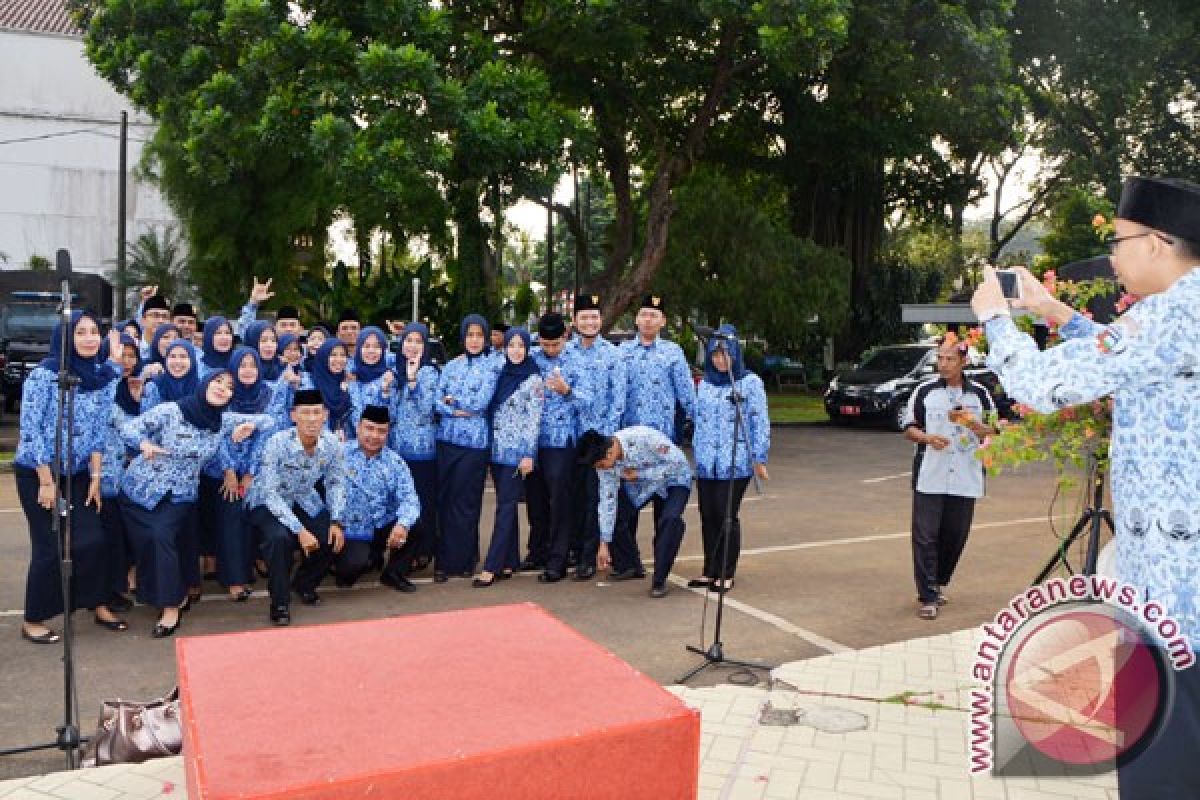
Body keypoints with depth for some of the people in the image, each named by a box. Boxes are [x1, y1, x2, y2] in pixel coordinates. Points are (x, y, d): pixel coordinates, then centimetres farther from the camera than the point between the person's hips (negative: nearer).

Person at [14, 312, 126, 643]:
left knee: (93, 540, 1)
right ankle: (32, 621, 15)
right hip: (36, 472, -4)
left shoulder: (105, 376, -1)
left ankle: (99, 607, 18)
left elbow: (99, 430, 3)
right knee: (50, 547, -2)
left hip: (78, 474, 5)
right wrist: (46, 481, -15)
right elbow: (30, 428, -16)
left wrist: (96, 477, 0)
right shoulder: (44, 373, -16)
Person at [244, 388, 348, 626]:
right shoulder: (278, 443, -28)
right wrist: (299, 530, -32)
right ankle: (280, 602, -11)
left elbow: (335, 483, -1)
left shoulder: (332, 443, -16)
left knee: (334, 539, -15)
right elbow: (270, 493, -26)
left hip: (305, 502, 4)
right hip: (268, 503, -4)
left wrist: (336, 522, -14)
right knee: (280, 537, -33)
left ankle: (304, 584, 16)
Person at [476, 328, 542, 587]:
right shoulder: (501, 374, 11)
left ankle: (492, 567, -4)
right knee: (507, 505, 10)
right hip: (497, 449, 6)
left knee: (505, 506, -6)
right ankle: (510, 562, 17)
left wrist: (529, 454, -14)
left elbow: (534, 418, -10)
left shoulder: (532, 378, -6)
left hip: (517, 451, -6)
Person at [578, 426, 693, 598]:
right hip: (639, 482, 5)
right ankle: (629, 567, 14)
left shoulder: (644, 437, -38)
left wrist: (640, 474, -30)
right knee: (614, 515, -10)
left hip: (674, 479, -5)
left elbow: (678, 462, -29)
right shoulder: (605, 461, -20)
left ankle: (659, 580, -15)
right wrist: (604, 544, -13)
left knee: (670, 519, -29)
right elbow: (607, 501, -13)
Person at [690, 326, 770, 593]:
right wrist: (696, 452, 18)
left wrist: (759, 458, -9)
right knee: (708, 518, 8)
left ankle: (726, 574, 10)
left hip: (736, 463, -5)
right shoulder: (704, 384, 13)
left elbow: (760, 421, -5)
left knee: (727, 517, -2)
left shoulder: (750, 382, -2)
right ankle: (709, 571, 19)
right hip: (706, 465, 5)